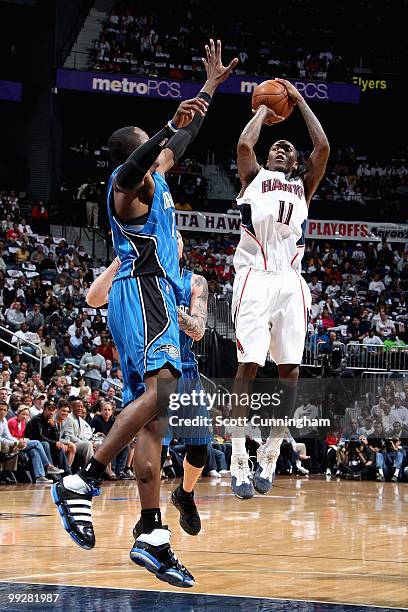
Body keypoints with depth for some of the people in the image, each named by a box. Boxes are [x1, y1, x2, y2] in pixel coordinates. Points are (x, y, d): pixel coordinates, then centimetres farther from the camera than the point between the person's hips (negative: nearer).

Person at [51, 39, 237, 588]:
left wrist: (211, 87, 43)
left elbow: (183, 140, 39)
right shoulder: (127, 181, -3)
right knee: (159, 388, -28)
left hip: (154, 297, 10)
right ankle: (82, 482, -30)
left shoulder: (154, 178, 24)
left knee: (151, 412, 1)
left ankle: (152, 536, -4)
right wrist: (172, 125, -45)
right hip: (142, 292, -10)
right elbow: (138, 160, -29)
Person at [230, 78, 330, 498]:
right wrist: (263, 110, 15)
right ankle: (239, 464, -11)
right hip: (256, 276, -3)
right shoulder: (254, 178, 18)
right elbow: (243, 144, -2)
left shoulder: (304, 187, 23)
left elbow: (323, 148, 9)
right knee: (248, 365, -12)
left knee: (290, 369, -3)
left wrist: (299, 101, 16)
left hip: (291, 282, 3)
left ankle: (268, 459, 6)